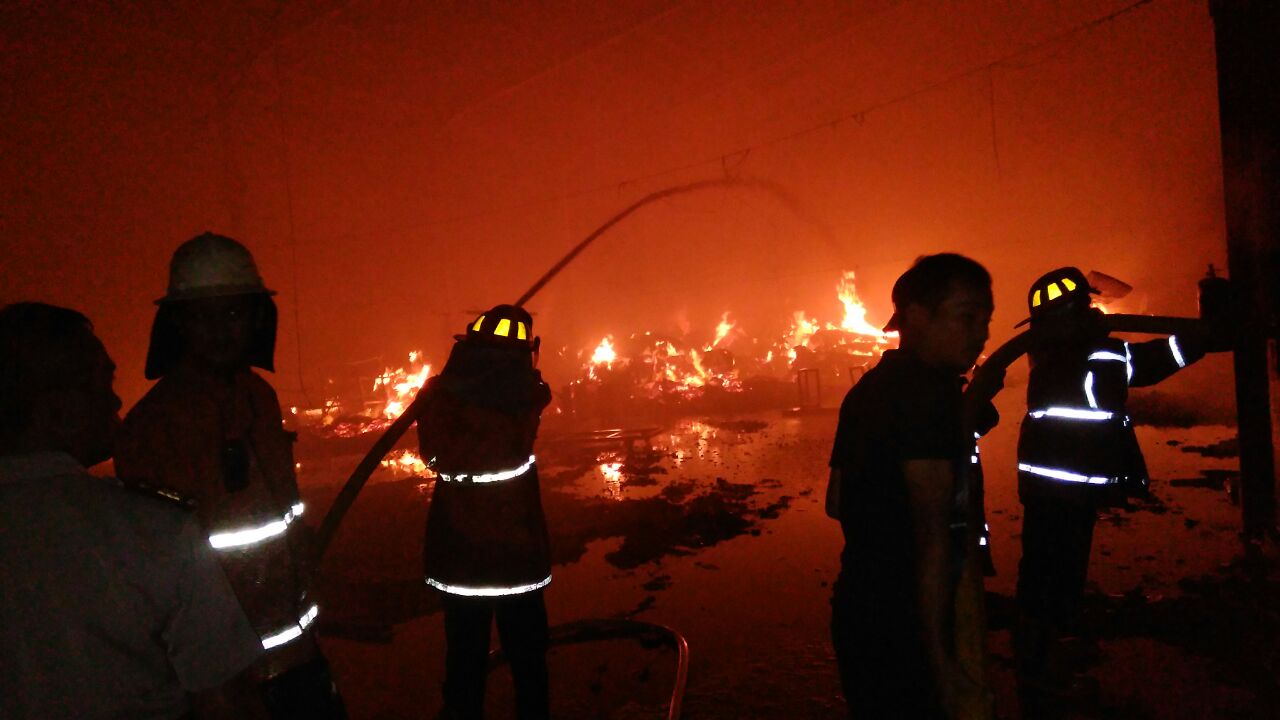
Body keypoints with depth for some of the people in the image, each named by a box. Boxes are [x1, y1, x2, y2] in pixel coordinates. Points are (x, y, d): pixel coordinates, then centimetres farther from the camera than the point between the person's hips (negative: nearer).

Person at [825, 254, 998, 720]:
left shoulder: (867, 389, 9)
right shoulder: (932, 392, -18)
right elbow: (933, 534, -24)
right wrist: (944, 665, -22)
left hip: (857, 608, 9)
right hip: (905, 629, -9)